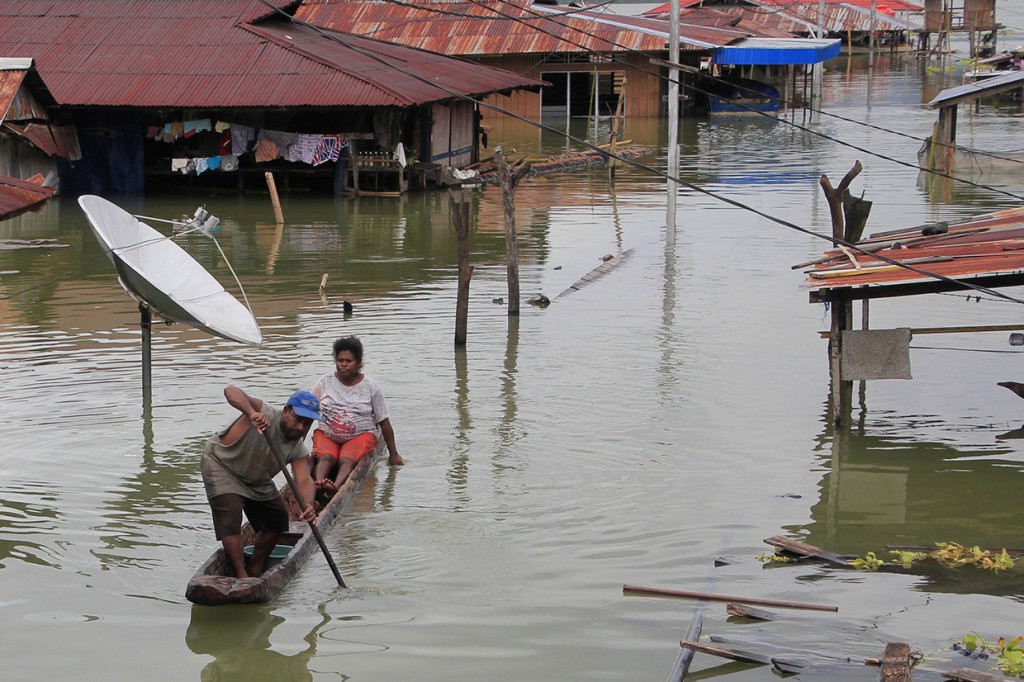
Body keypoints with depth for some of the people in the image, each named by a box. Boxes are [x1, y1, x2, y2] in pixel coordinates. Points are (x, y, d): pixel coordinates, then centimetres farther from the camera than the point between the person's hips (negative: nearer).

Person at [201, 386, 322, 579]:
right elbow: (231, 391, -44)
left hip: (257, 480, 7)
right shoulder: (267, 415, -31)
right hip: (222, 465, -7)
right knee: (230, 515, -22)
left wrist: (308, 504, -48)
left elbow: (304, 479, -26)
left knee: (277, 520, 7)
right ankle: (240, 574, -20)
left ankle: (255, 569, 20)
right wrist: (251, 412, -65)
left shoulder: (298, 450, -13)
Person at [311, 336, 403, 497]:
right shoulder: (325, 383, 5)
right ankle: (317, 484, -59)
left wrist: (393, 454, 6)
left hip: (361, 436, -1)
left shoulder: (370, 387, 1)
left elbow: (384, 422, 5)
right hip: (326, 435, 1)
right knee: (325, 457, -31)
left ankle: (336, 487, -60)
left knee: (347, 460, -33)